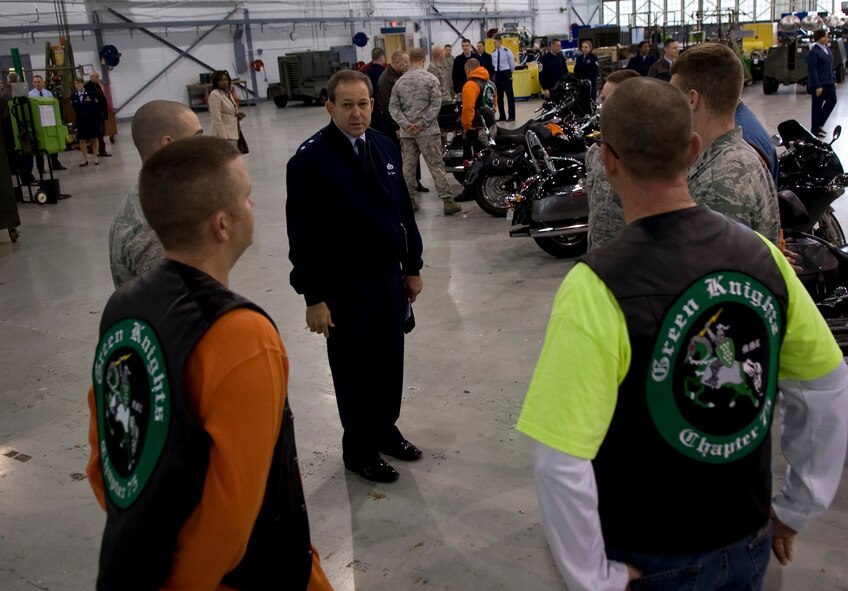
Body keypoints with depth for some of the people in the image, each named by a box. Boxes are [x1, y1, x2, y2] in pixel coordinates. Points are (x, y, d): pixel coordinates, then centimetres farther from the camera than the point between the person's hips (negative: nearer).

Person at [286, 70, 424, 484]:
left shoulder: (385, 147, 4)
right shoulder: (310, 158, -15)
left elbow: (404, 211, 12)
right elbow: (303, 234, -15)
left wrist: (413, 266, 13)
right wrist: (313, 297, -15)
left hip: (389, 276, 6)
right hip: (344, 286, -5)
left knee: (390, 363, 16)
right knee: (354, 370, 9)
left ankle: (385, 429, 40)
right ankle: (358, 450, 29)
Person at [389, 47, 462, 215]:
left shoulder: (399, 81, 7)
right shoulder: (430, 79, -4)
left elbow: (393, 107, 2)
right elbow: (436, 103, -12)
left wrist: (406, 124, -5)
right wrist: (422, 123, -11)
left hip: (407, 132, 4)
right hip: (427, 131, -4)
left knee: (408, 166, 10)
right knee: (437, 166, -4)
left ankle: (409, 200, 15)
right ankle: (447, 201, -4)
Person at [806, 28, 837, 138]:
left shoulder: (826, 48, 10)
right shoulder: (813, 52, -16)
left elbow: (830, 66, 17)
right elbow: (812, 70, -18)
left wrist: (833, 80, 15)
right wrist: (817, 86, -20)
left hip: (828, 83, 8)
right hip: (818, 84, -8)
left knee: (832, 101, 10)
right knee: (817, 106, 2)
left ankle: (819, 124, 25)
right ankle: (815, 130, 15)